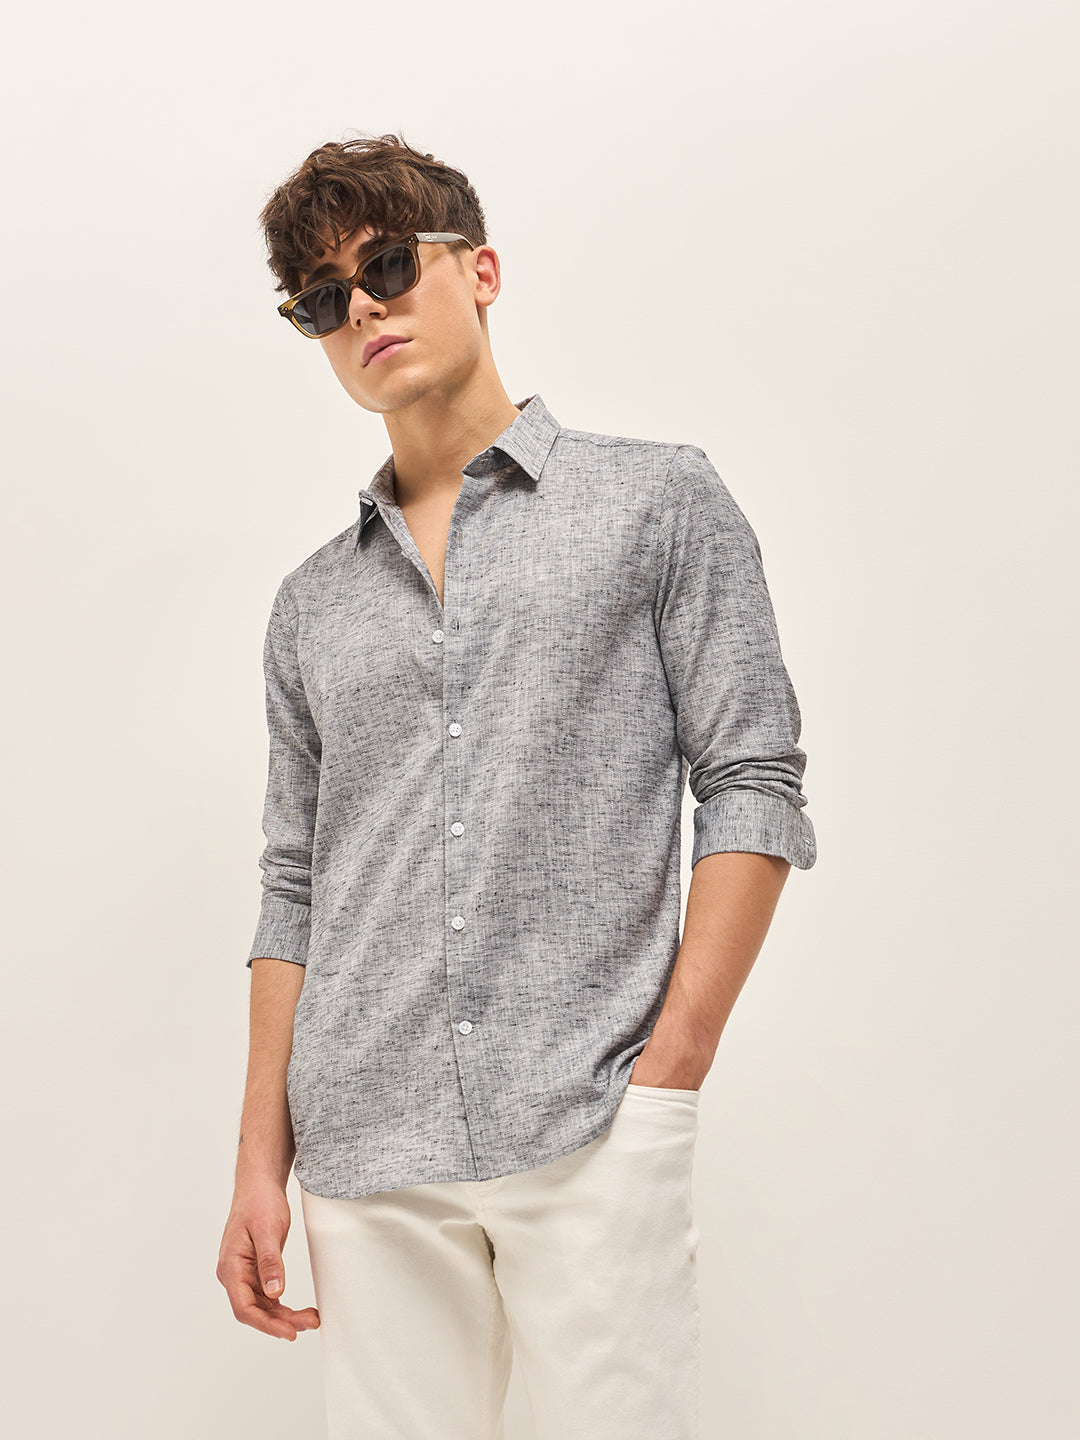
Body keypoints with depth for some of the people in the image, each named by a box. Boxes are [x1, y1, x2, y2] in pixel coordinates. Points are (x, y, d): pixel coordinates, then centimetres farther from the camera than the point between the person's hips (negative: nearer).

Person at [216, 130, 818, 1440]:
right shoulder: (311, 605, 16)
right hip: (365, 1162, 4)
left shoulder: (657, 501, 6)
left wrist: (668, 1075, -9)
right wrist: (262, 1163, 9)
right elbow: (295, 891, 16)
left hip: (589, 1134, -3)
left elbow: (752, 788, -1)